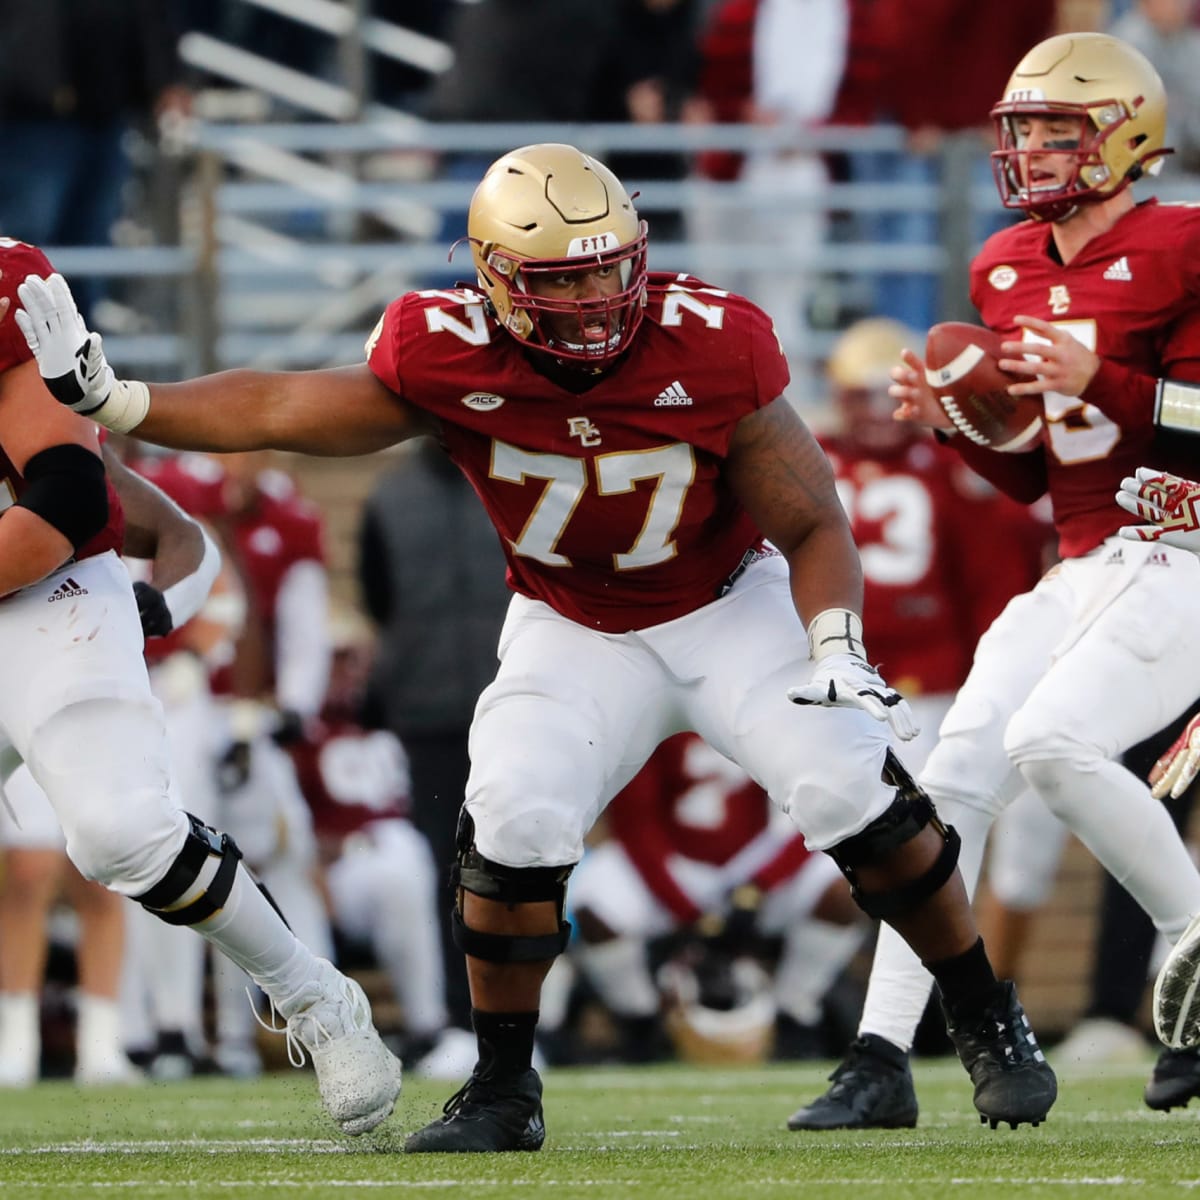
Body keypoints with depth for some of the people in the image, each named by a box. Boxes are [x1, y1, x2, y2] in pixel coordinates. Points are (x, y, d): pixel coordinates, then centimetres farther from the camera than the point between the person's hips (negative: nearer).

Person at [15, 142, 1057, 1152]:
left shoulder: (710, 349, -26)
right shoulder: (451, 356, -22)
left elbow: (812, 525, -16)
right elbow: (281, 410, -9)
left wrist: (839, 651, -32)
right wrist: (108, 400, -17)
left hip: (731, 606, -1)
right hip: (575, 636, 1)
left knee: (854, 794, -19)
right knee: (515, 820, -22)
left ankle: (991, 1029, 3)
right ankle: (502, 1092, -3)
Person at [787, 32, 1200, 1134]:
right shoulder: (1009, 270, 13)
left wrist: (1099, 380, -23)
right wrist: (953, 418, 0)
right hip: (1081, 575, 8)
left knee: (1051, 739, -27)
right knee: (955, 775, -5)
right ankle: (883, 1061, -5)